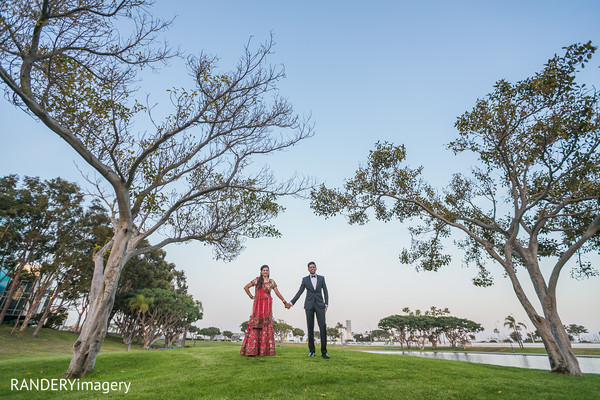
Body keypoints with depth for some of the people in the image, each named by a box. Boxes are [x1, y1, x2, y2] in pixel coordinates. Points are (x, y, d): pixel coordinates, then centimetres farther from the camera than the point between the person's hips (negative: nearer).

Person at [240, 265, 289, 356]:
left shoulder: (271, 282, 9)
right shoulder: (257, 280, 6)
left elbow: (277, 292, 8)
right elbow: (246, 287, 10)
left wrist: (284, 302, 4)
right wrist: (251, 296, 5)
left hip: (267, 306, 1)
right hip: (258, 305, -1)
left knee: (266, 325, 0)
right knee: (255, 325, -4)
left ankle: (266, 349, 7)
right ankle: (251, 350, 0)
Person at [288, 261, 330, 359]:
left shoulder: (321, 278, 7)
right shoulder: (305, 279, 6)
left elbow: (325, 292, 6)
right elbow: (299, 293, 6)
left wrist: (326, 305, -5)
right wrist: (291, 303, -2)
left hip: (319, 305, 0)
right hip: (309, 305, 0)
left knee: (323, 327, -10)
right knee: (310, 328, 0)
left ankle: (324, 352, -4)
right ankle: (312, 351, 11)